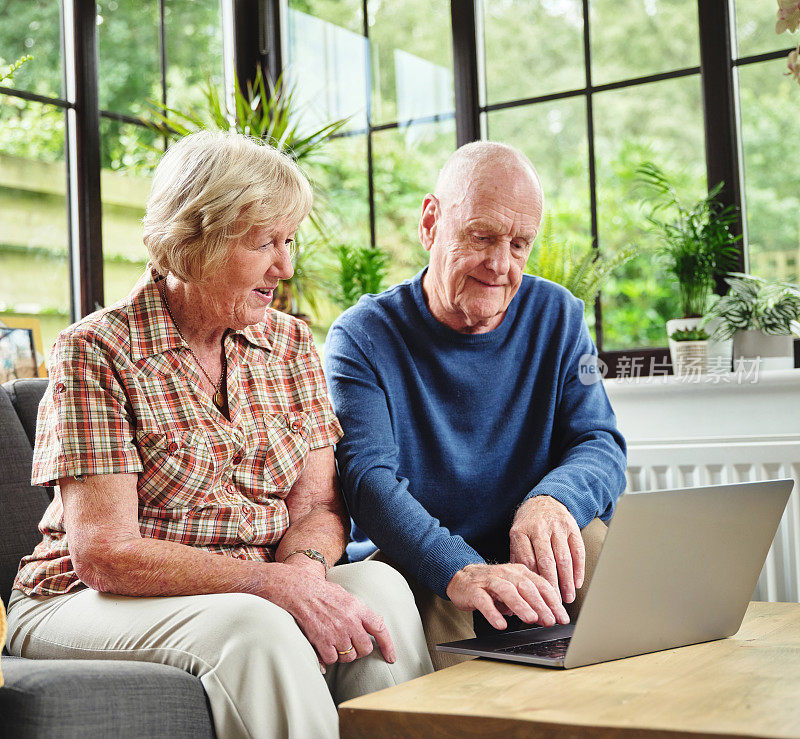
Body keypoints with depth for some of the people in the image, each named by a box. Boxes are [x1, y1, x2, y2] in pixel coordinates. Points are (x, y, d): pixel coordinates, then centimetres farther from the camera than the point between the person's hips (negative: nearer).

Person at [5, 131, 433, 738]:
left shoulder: (290, 342, 6)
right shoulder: (96, 352, -12)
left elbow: (317, 506, 1)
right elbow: (104, 553, -19)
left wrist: (303, 566, -23)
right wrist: (273, 582, -27)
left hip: (254, 596, 5)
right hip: (95, 602, -4)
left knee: (379, 586, -23)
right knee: (253, 629, -34)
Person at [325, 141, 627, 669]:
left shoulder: (557, 315, 7)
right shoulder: (363, 337, -5)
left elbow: (601, 444, -1)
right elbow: (369, 476, -20)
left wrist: (553, 499, -27)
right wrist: (459, 571, -40)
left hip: (531, 567, 3)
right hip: (411, 568, -2)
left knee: (595, 538, -27)